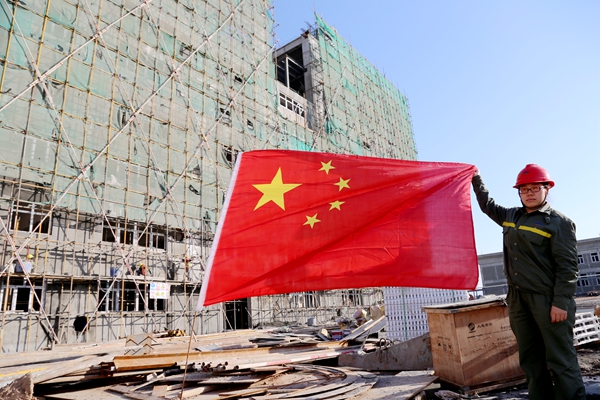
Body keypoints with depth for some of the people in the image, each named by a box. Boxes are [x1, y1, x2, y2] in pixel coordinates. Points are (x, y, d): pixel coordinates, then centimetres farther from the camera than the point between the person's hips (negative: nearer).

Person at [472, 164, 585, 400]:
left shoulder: (559, 222, -4)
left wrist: (561, 302, -16)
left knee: (561, 361, -2)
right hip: (519, 300, 6)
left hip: (548, 301, -6)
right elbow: (487, 205, 33)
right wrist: (476, 179, 33)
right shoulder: (511, 216, 14)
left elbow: (567, 266, -10)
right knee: (531, 362, 11)